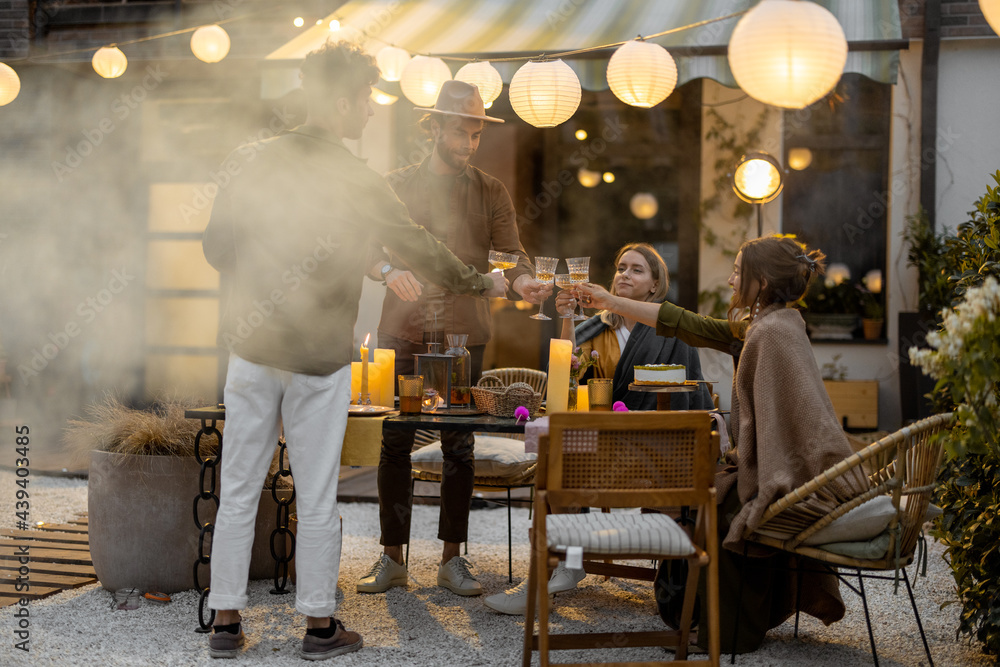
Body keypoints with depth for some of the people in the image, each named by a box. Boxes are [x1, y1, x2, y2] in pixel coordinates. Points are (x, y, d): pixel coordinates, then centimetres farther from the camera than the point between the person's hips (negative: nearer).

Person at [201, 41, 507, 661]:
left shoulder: (256, 160, -1)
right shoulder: (359, 181, -8)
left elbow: (217, 245, 5)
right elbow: (423, 249, 2)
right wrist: (483, 283, 17)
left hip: (252, 351, 3)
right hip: (321, 360, -3)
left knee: (239, 491, 12)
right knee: (317, 498, 8)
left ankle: (226, 621, 20)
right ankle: (320, 625, 19)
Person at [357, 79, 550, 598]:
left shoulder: (491, 192, 11)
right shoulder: (397, 185, 10)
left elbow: (510, 252, 3)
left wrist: (523, 281, -20)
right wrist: (390, 271, -20)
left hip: (463, 334, 0)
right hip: (402, 331, 0)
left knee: (459, 447, 2)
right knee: (394, 443, 1)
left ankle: (452, 559, 12)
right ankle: (392, 558, 11)